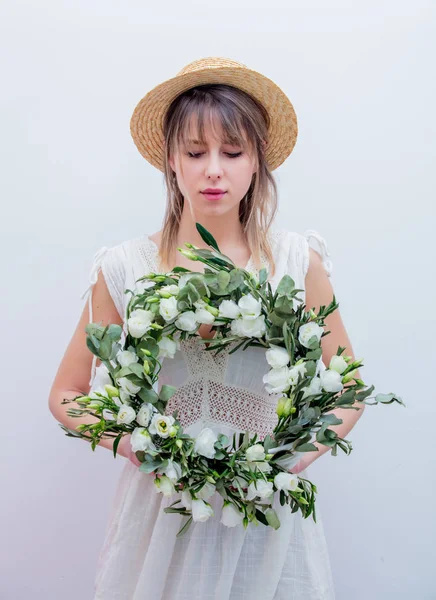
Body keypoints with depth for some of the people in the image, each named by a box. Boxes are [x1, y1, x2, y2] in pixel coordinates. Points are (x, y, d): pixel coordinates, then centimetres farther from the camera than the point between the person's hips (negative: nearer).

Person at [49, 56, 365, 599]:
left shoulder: (300, 263, -6)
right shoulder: (125, 269, -7)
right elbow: (66, 394, 3)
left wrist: (307, 448, -13)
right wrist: (128, 441, -14)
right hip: (161, 504, 0)